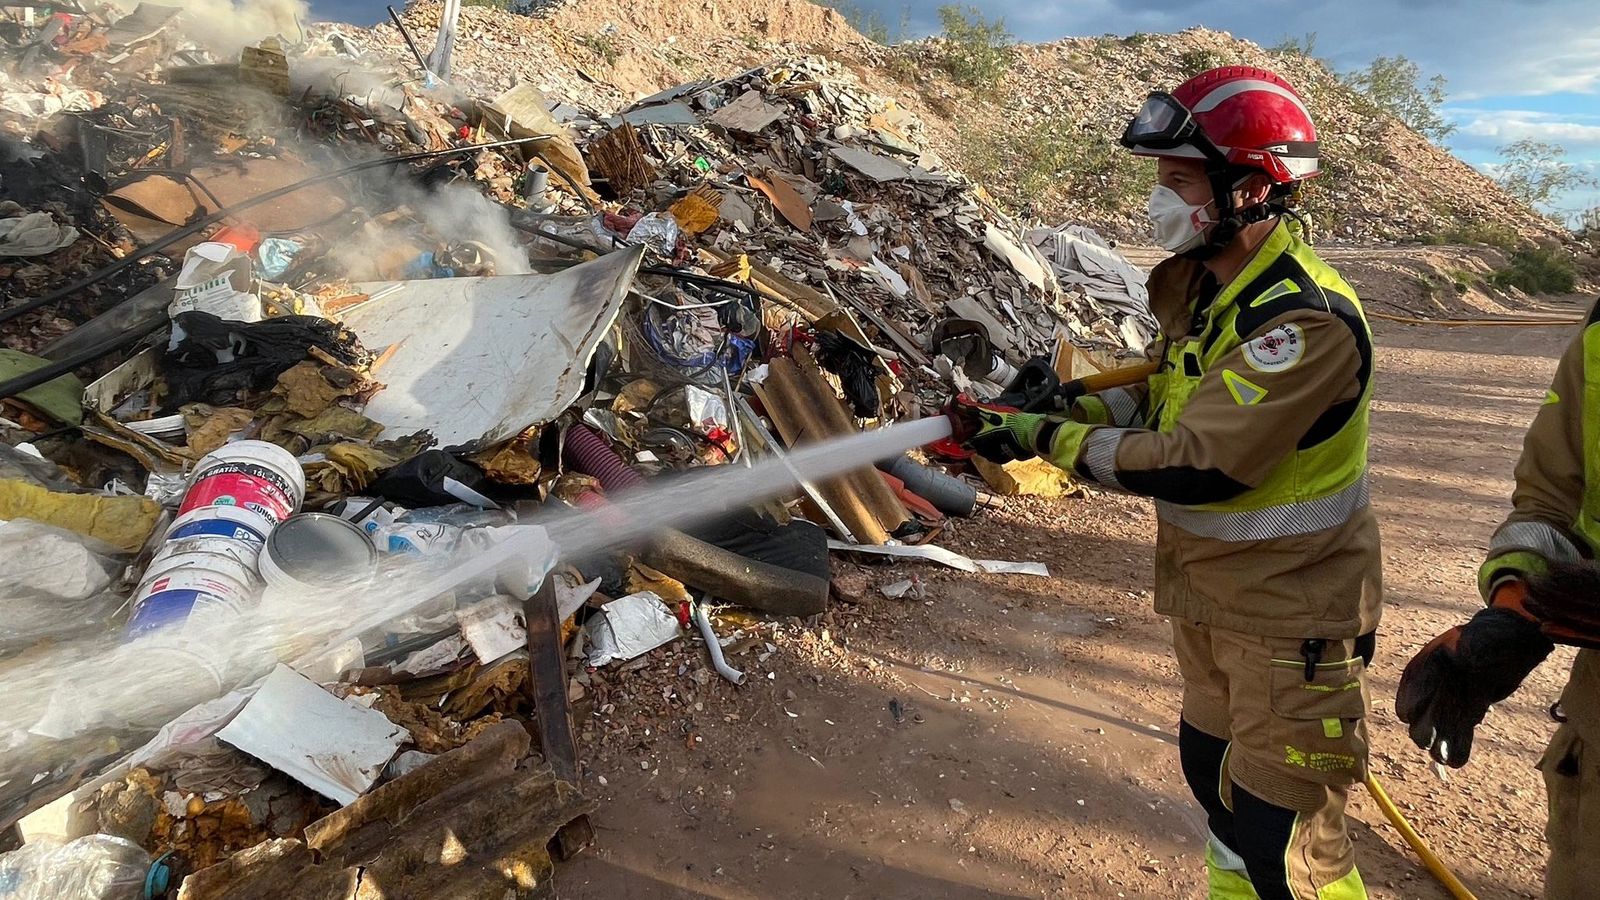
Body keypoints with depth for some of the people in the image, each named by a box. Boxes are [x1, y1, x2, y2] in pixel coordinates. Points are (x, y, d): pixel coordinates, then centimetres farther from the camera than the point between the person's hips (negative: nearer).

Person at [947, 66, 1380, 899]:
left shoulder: (1307, 322, -27)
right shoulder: (1201, 283, 1)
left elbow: (1193, 464, -30)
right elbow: (1167, 393, 11)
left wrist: (1043, 438, -23)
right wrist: (1069, 406, -5)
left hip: (1289, 622, -8)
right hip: (1207, 595, 8)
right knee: (1212, 771, 23)